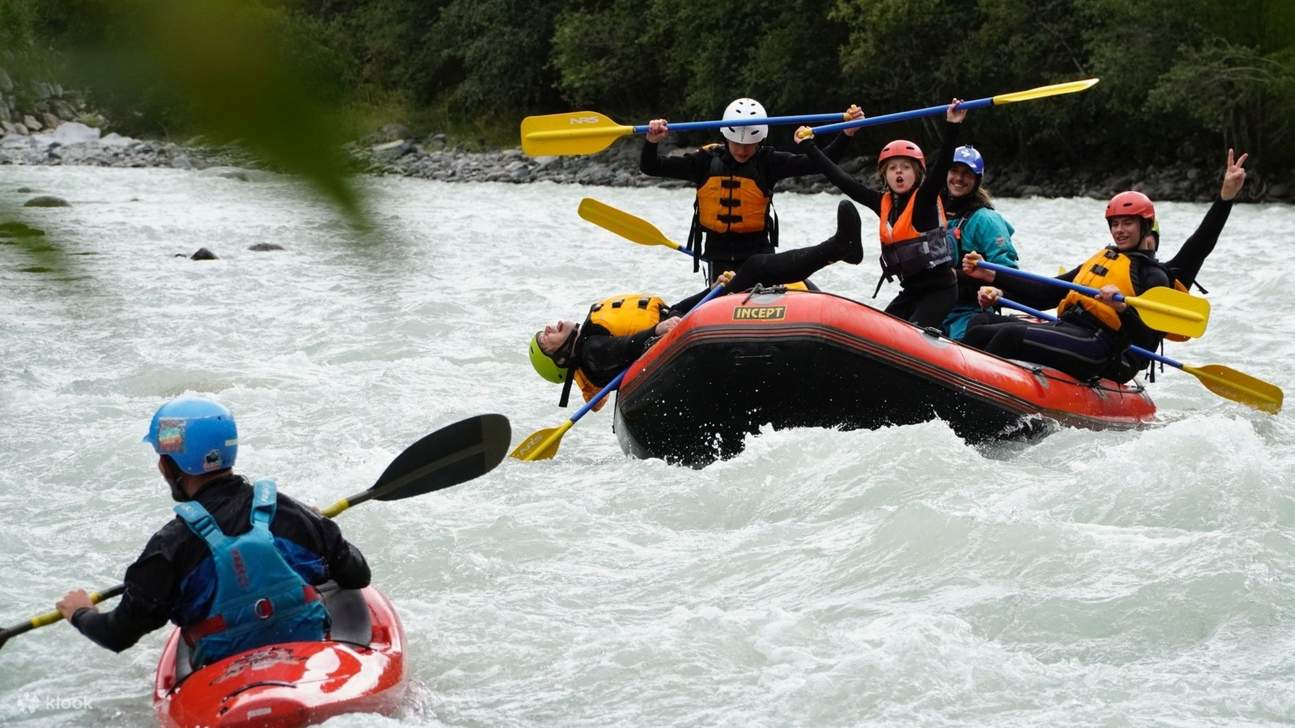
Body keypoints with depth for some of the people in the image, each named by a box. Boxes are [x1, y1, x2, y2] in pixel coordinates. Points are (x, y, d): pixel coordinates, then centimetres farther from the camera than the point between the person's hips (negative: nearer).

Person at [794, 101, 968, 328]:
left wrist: (952, 127, -39)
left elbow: (942, 165, -26)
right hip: (911, 290, 7)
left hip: (940, 289, -7)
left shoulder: (925, 198, -10)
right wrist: (809, 147, 10)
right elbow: (842, 180, 9)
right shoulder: (883, 203, 6)